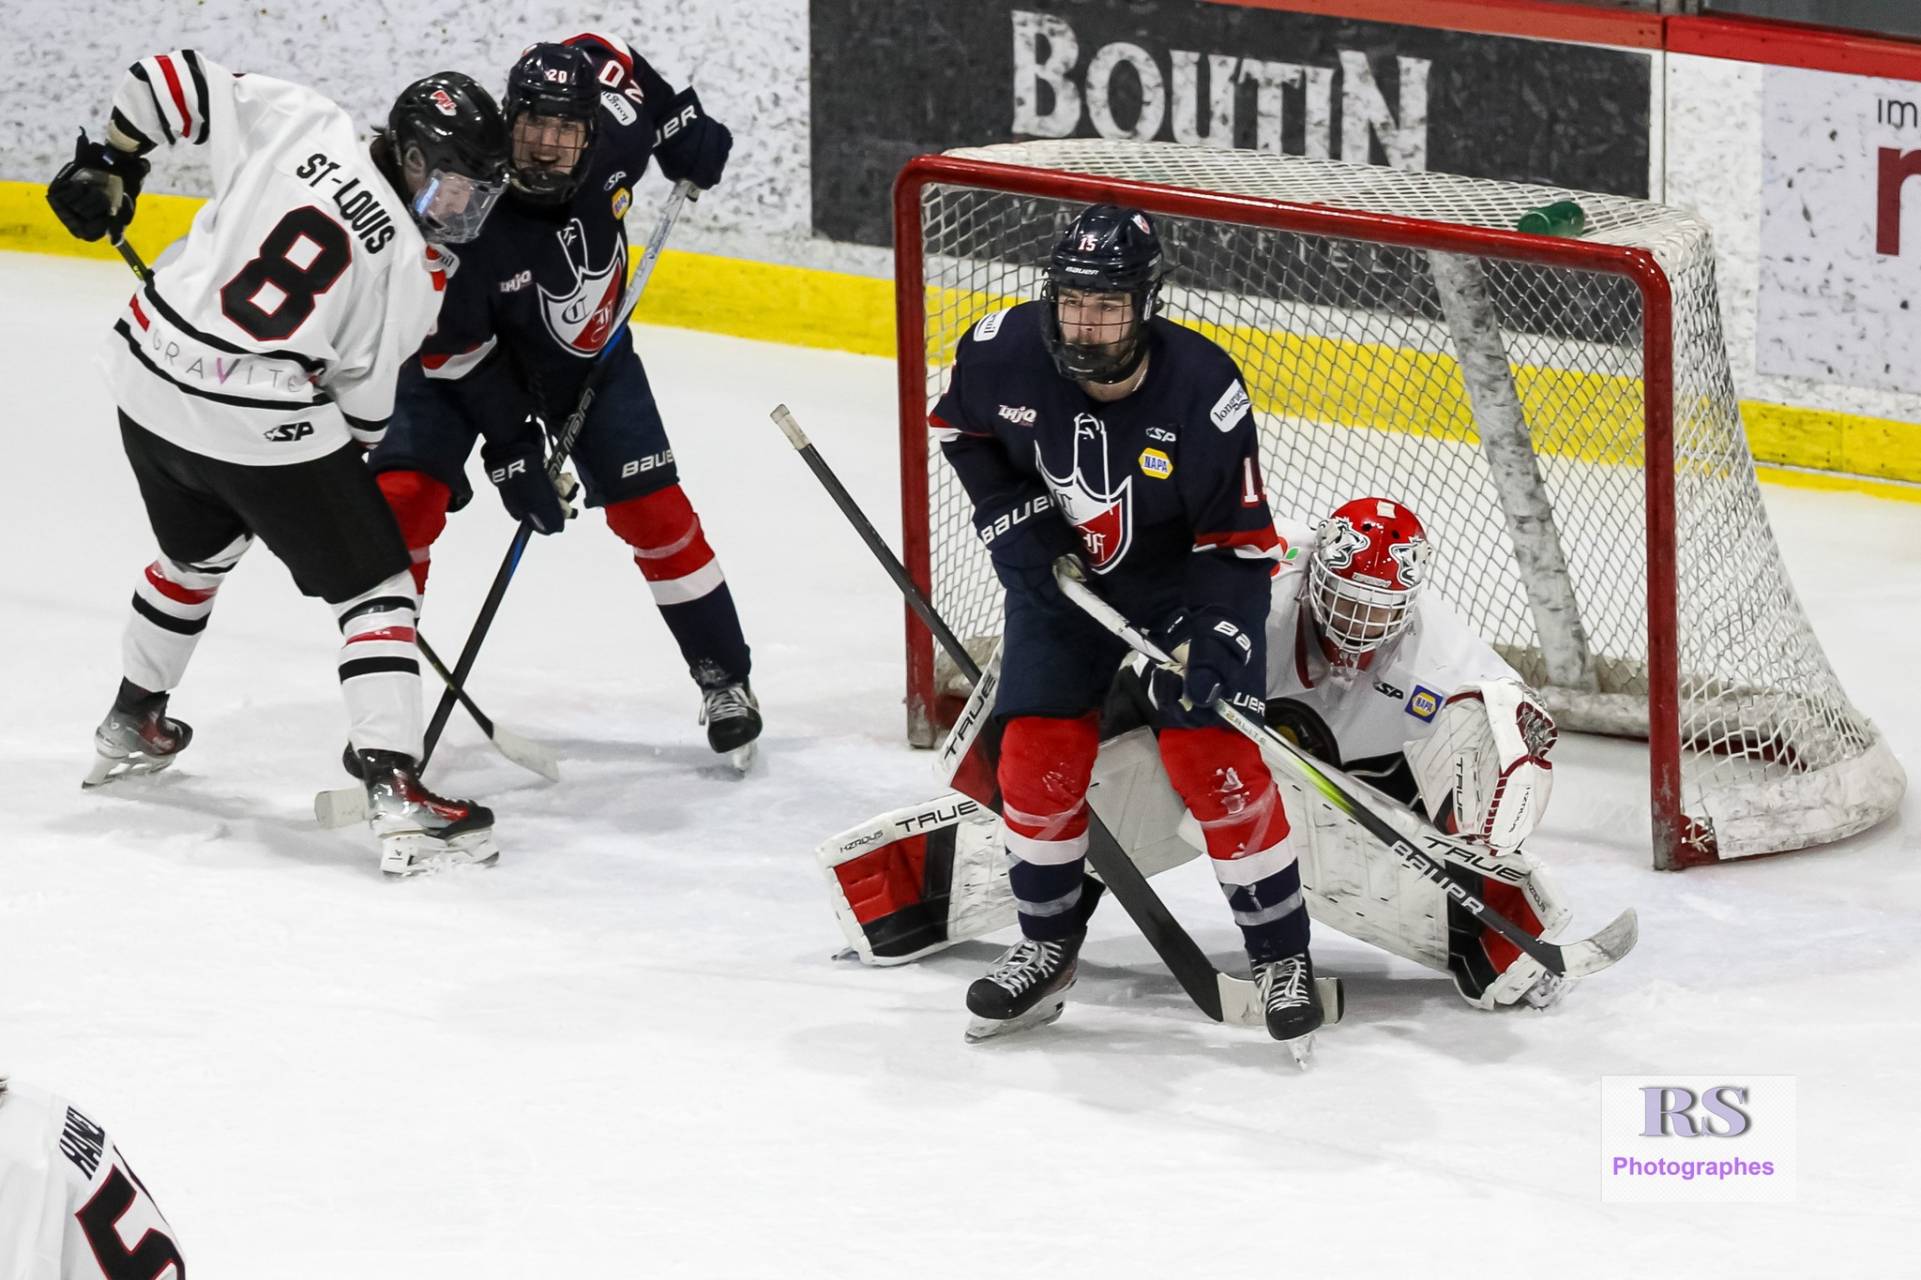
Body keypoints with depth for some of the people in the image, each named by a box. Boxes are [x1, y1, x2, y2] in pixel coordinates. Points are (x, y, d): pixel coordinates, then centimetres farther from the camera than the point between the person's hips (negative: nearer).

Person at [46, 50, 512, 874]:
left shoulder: (298, 125, 0)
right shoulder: (411, 274, -7)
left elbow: (167, 78, -1)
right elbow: (365, 398, 0)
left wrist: (109, 166, 14)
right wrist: (352, 459, 18)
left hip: (148, 375, 6)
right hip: (261, 425, -6)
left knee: (198, 550, 34)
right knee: (375, 585, 5)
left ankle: (131, 727, 50)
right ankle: (396, 795, -8)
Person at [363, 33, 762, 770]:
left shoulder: (614, 128, -28)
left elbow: (614, 64, -3)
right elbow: (456, 351, -25)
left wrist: (692, 142, 0)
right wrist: (510, 449, -24)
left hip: (588, 347, 3)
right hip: (465, 352, -3)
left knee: (654, 510, -1)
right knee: (406, 498, -17)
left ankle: (724, 678, 14)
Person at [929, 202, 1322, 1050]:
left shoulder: (1203, 390, -28)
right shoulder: (1008, 353, -21)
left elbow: (1240, 542, -20)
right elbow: (959, 422, 4)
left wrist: (1211, 646, -31)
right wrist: (1009, 515, -8)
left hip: (1183, 579, -3)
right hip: (1058, 570, 3)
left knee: (1212, 752, -13)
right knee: (1039, 751, -4)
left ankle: (1281, 956, 0)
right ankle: (1048, 947, 15)